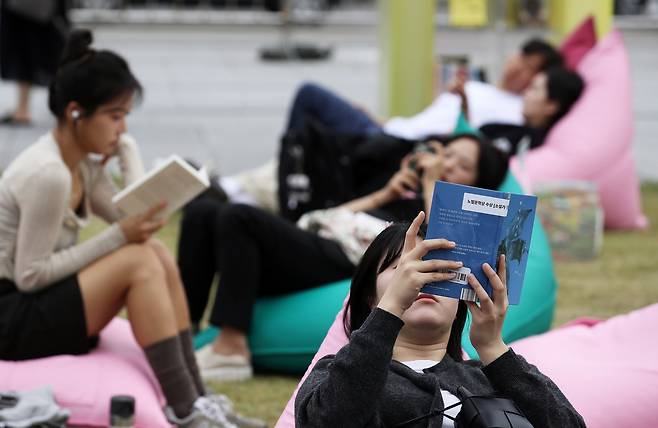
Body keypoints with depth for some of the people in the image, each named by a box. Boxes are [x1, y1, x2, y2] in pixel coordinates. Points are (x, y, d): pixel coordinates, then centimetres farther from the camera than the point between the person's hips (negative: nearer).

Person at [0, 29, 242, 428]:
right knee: (139, 262, -21)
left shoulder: (85, 162, 7)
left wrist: (128, 150, 1)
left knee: (158, 253, -3)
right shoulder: (48, 174, -23)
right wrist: (119, 236, -22)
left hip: (44, 306, 9)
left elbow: (131, 221, 2)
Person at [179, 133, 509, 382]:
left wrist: (431, 183, 4)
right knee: (202, 211, -11)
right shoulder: (405, 199, 36)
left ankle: (231, 350, -33)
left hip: (342, 261, -8)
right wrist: (384, 194, 19)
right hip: (314, 242, 8)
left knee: (238, 218, -29)